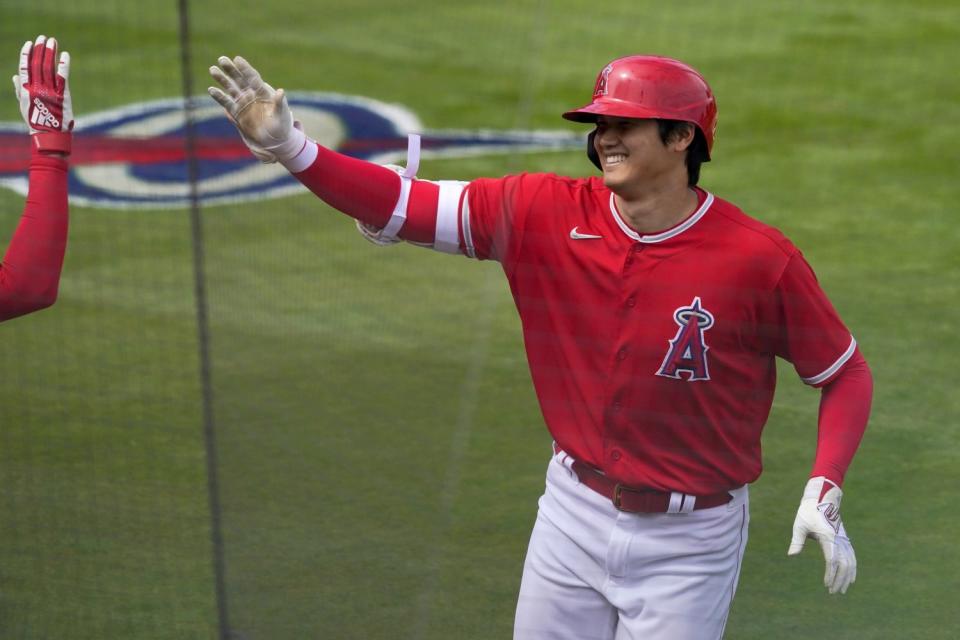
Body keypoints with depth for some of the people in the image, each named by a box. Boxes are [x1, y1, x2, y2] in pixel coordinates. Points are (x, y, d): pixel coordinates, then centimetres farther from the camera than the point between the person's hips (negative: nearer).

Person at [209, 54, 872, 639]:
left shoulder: (760, 258, -16)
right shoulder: (546, 212, -8)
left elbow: (846, 373, -6)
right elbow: (401, 206, -12)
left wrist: (824, 492, -20)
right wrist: (289, 146, -25)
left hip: (688, 542, -3)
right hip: (574, 513, 4)